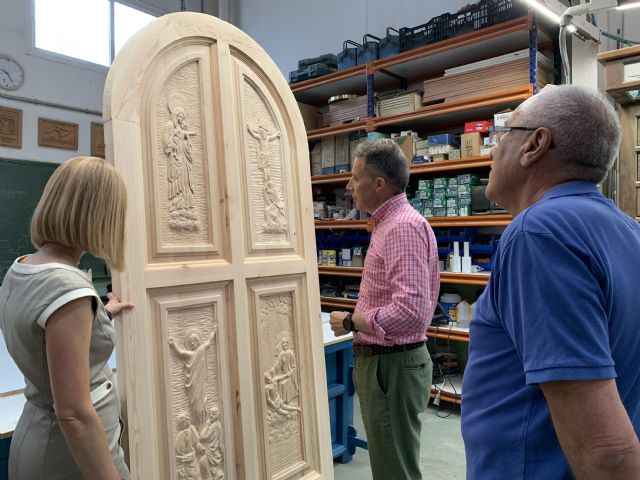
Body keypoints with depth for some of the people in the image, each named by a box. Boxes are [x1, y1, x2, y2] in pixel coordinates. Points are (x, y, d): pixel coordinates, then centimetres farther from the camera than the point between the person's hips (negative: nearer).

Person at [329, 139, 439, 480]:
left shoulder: (403, 226, -22)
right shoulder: (390, 223, 11)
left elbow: (411, 313, -31)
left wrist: (350, 322, -19)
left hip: (392, 366, -10)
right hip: (382, 361, 10)